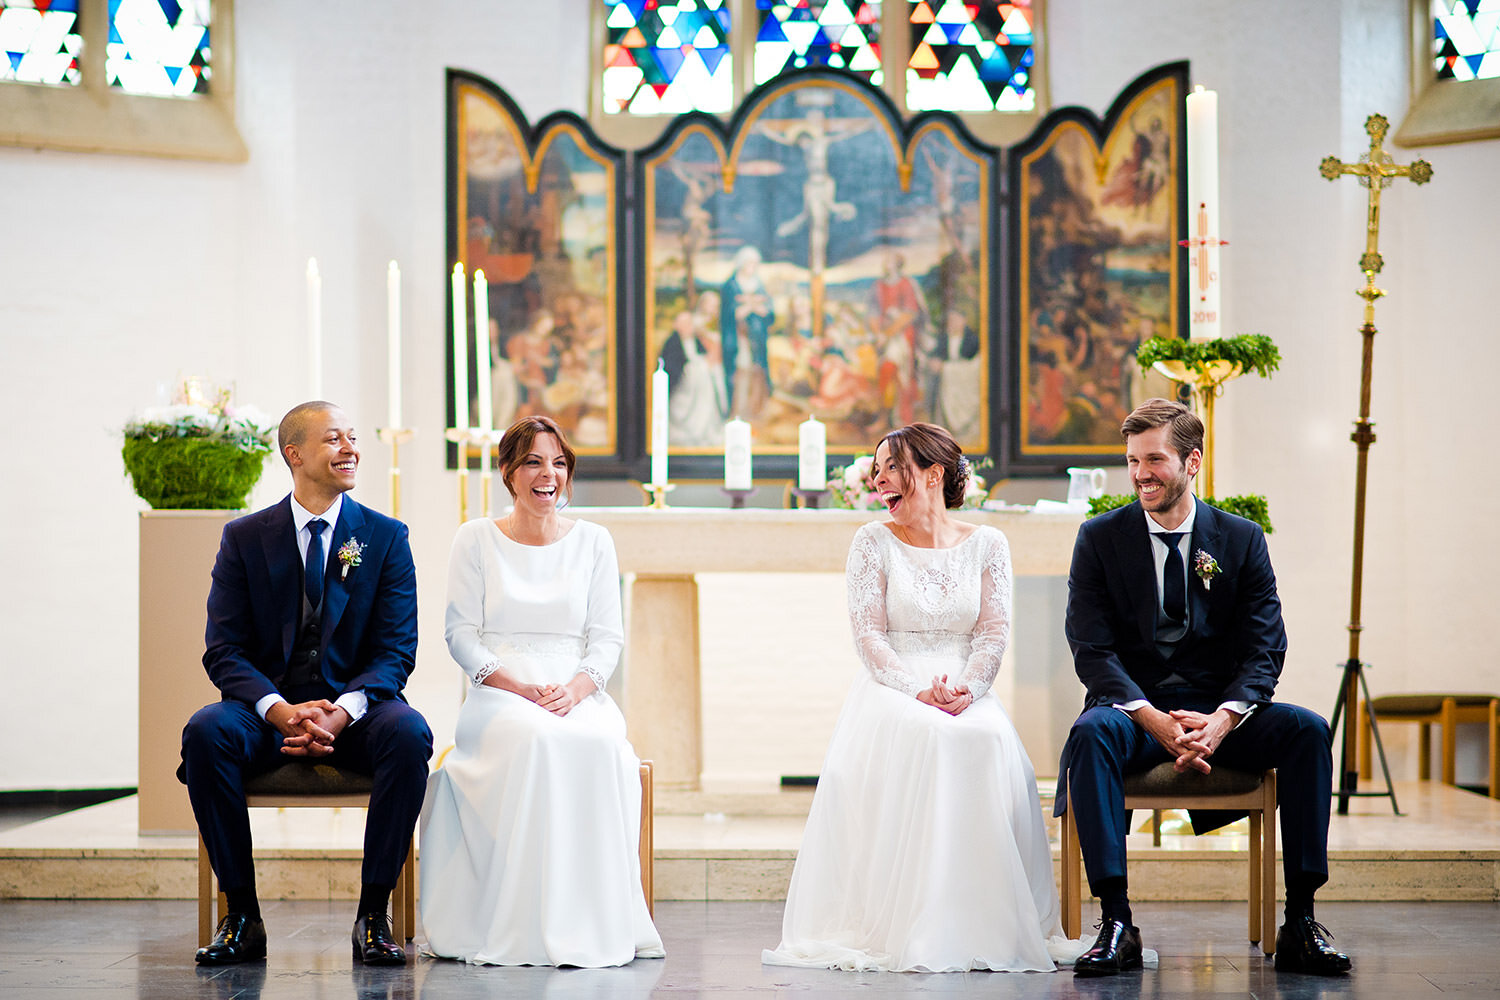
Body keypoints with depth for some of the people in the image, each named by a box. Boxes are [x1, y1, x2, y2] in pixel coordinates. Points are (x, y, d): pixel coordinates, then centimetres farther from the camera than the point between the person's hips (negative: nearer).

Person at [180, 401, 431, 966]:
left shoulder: (386, 537, 4)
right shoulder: (245, 538, 4)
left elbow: (397, 650, -3)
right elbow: (224, 651, -2)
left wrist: (340, 713, -23)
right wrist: (280, 711, -22)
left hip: (353, 711, 0)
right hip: (267, 707, 0)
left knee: (408, 733, -33)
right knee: (205, 731, -31)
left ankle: (373, 915, -23)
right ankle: (241, 915, -21)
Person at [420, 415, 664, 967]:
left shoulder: (593, 542, 13)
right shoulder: (477, 540, 9)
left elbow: (608, 636, 9)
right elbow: (462, 633, 3)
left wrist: (577, 685, -12)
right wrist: (515, 685, -14)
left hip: (577, 693, 2)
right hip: (498, 695, -2)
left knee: (603, 744, -34)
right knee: (537, 740, -37)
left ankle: (597, 923, -29)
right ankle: (525, 927, -35)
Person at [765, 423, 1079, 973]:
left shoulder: (986, 545, 10)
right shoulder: (874, 542, 7)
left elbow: (994, 633, 3)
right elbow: (868, 635, -1)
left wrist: (964, 689, -17)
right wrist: (919, 689, -18)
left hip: (968, 694, 1)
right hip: (892, 690, -1)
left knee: (989, 743, -34)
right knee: (918, 737, -36)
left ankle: (986, 925, -26)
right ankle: (907, 926, -34)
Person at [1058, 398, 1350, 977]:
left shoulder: (1242, 540, 6)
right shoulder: (1100, 539, 2)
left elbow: (1264, 650, -1)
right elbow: (1092, 651, -6)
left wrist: (1223, 719, -22)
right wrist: (1156, 721, -23)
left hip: (1219, 715, 2)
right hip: (1134, 708, -1)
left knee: (1308, 729, -25)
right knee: (1090, 733, -35)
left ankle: (1300, 923, -24)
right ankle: (1116, 923, -35)